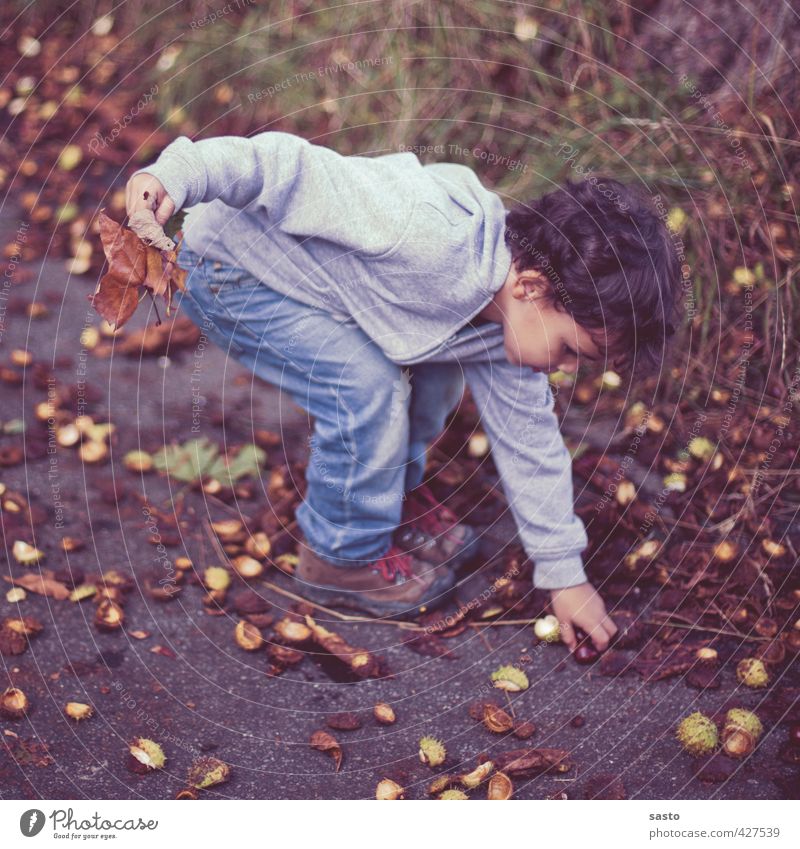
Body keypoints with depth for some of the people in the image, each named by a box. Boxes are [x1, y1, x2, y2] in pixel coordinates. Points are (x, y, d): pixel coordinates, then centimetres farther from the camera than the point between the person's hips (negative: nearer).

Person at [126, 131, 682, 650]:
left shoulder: (503, 332, -6)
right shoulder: (430, 238, -36)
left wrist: (564, 574, 7)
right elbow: (296, 172, -33)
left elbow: (529, 440, 4)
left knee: (436, 361, 3)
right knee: (368, 387, -21)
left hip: (304, 275, 8)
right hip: (228, 267, -8)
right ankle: (344, 554, 0)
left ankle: (397, 495, 25)